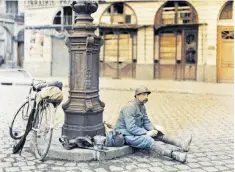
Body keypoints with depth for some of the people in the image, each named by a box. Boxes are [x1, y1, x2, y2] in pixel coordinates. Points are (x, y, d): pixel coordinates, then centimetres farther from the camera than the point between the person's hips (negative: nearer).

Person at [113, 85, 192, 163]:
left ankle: (182, 144, -17)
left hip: (137, 131, 10)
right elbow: (131, 128, -28)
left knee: (160, 135, -3)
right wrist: (147, 133, -24)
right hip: (127, 135, -10)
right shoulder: (130, 107, -21)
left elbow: (146, 122, 12)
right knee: (149, 140, -30)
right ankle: (174, 155, -45)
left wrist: (153, 130, -8)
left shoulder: (142, 106, 8)